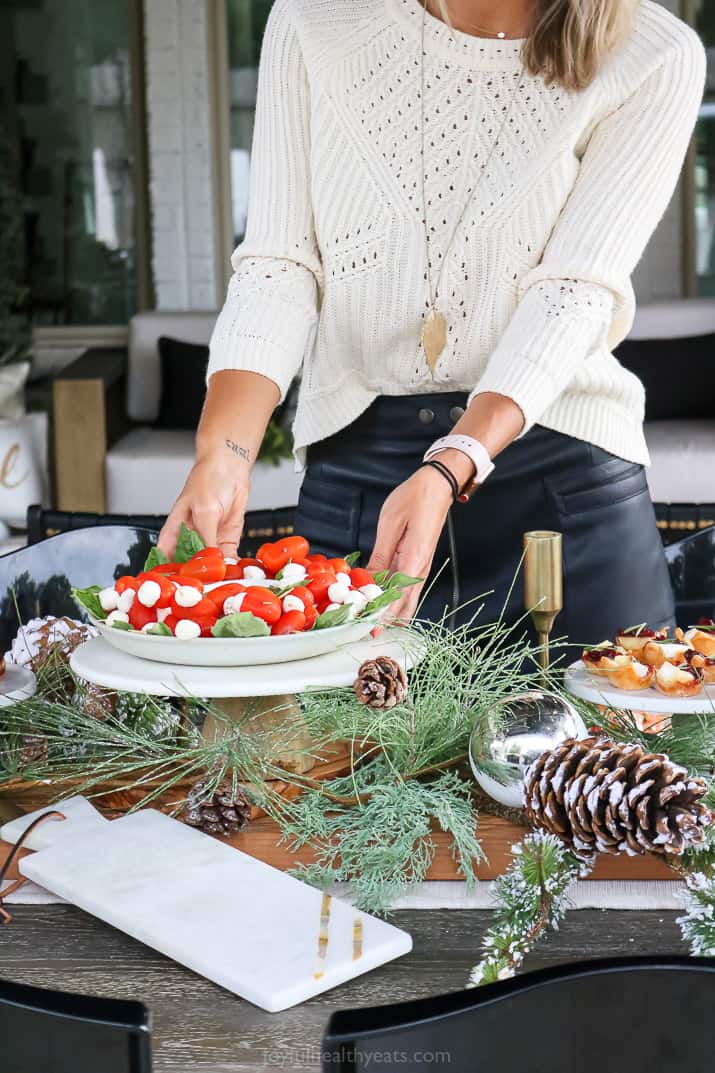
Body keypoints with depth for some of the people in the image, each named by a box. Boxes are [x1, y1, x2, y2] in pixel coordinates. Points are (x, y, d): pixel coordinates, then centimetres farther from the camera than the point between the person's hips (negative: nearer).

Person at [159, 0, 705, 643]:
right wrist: (223, 453, -22)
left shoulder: (658, 60, -6)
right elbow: (278, 264, -7)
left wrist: (448, 471, -27)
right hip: (352, 461, 1)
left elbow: (572, 294, -13)